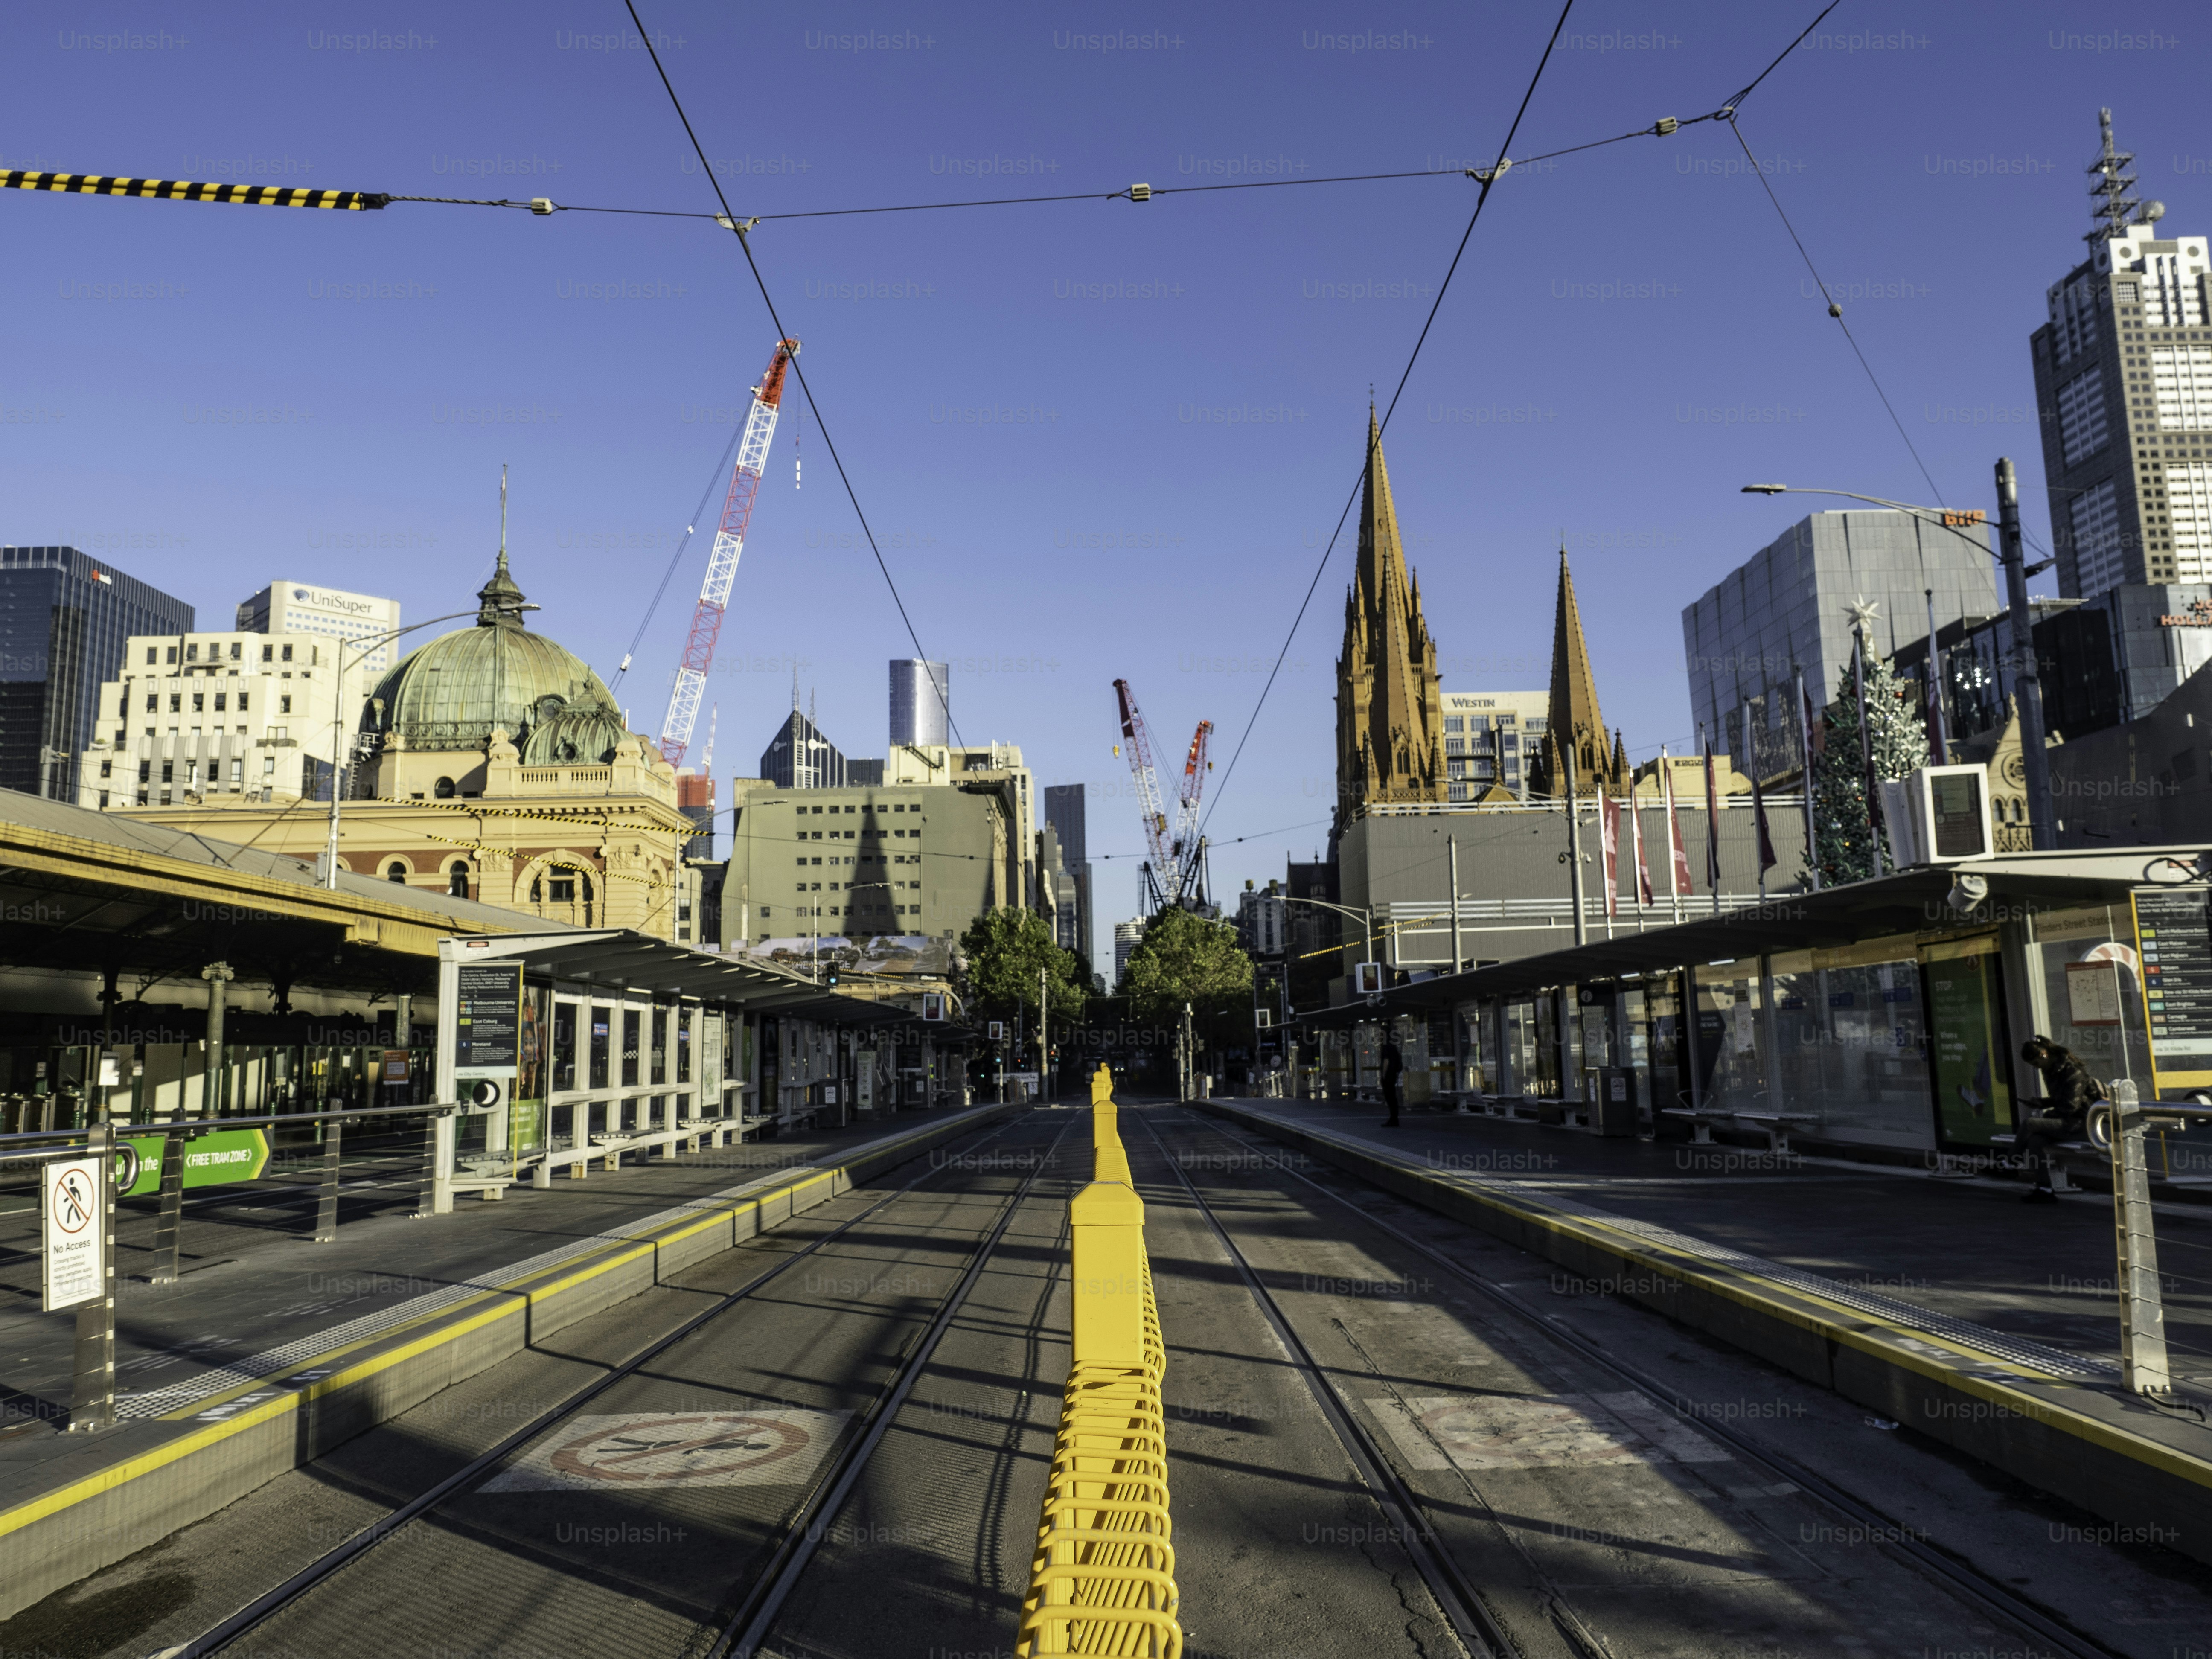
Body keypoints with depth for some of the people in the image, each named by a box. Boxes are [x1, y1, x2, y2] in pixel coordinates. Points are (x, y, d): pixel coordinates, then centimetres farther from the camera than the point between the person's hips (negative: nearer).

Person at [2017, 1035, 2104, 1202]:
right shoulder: (2051, 1070, 13)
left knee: (2028, 1123, -25)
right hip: (2065, 1121, 8)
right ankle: (2044, 1189, -18)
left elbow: (2070, 1107, -19)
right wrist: (2042, 1103, 7)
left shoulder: (2072, 1071, -15)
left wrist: (2045, 1115, -17)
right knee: (2035, 1141, -20)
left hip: (2078, 1122, -8)